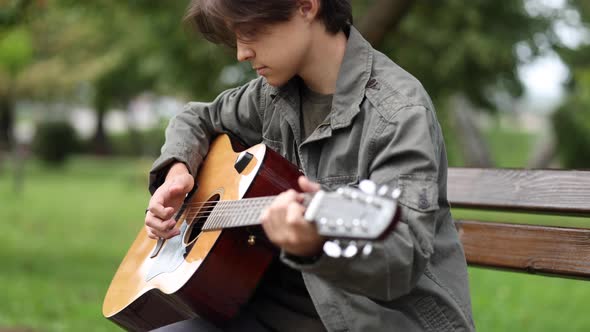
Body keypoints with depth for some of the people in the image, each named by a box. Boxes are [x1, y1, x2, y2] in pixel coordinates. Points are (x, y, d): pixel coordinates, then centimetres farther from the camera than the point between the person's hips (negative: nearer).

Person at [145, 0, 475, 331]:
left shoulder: (399, 111, -18)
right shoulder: (277, 92, 5)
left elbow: (404, 259, -27)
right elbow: (200, 119, 24)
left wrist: (320, 244, -47)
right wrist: (176, 170, 3)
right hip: (286, 305, 7)